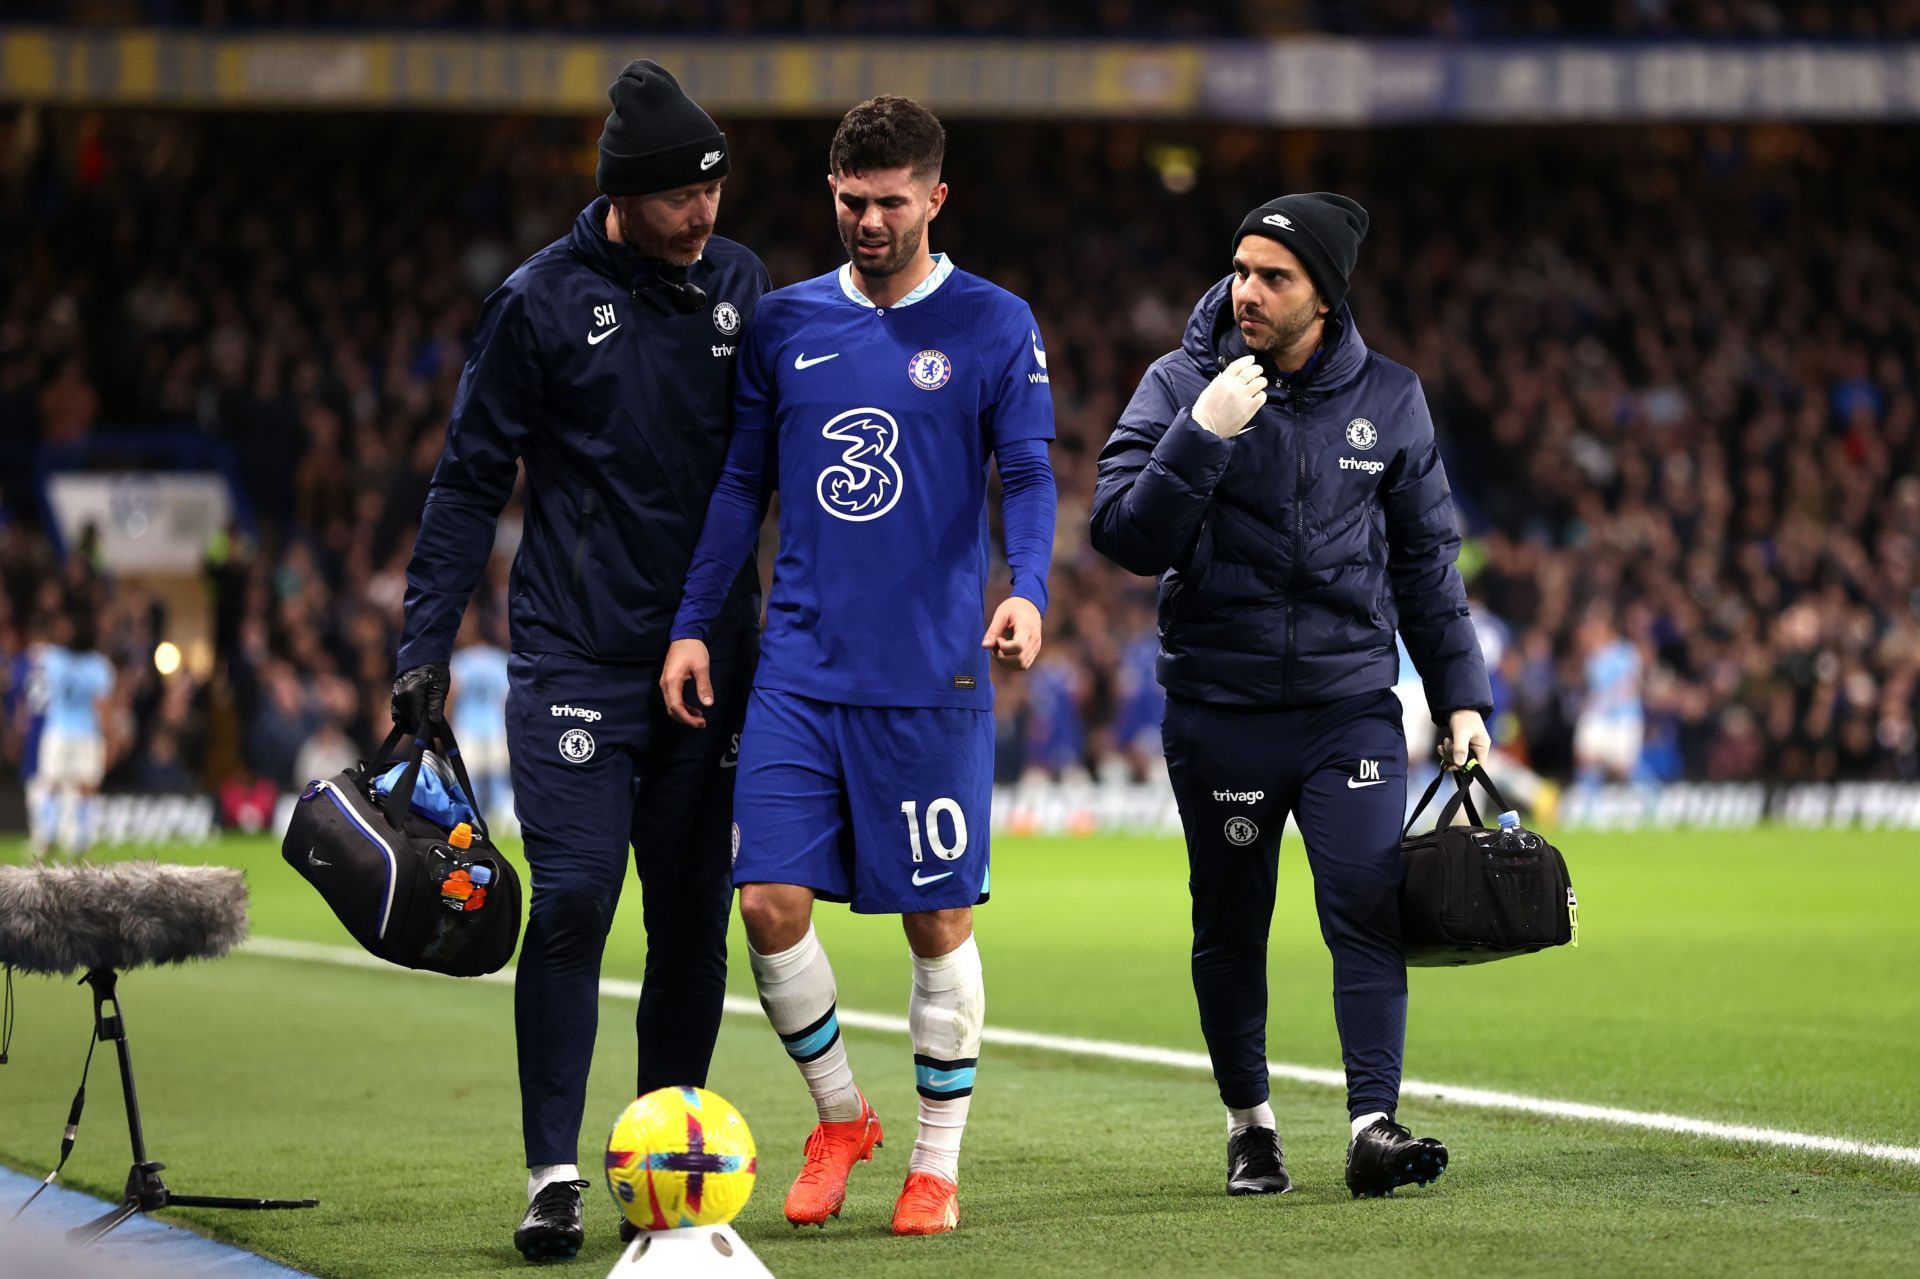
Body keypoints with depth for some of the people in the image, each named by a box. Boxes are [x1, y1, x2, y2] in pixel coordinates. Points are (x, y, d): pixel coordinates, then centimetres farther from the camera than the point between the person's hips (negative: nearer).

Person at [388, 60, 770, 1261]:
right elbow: (471, 483, -1)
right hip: (575, 657, -4)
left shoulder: (738, 283, 6)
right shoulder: (544, 300, -6)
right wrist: (427, 645, -6)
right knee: (572, 903, -11)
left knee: (694, 916, 4)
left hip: (709, 656, 4)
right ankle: (554, 1174, -7)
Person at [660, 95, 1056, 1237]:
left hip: (931, 680, -3)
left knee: (939, 921, 2)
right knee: (770, 902, -5)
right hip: (800, 666, 3)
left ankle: (938, 1164, 15)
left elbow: (1028, 475, -5)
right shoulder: (787, 323, 10)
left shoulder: (994, 326, 1)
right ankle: (840, 1116, 17)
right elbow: (743, 484, 14)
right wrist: (693, 624, 7)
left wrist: (1027, 589, -23)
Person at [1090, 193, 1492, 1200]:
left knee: (1367, 905, -12)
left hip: (1351, 704, 1)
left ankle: (1373, 1122, -14)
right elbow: (1126, 538, -11)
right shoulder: (1178, 386, -2)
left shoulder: (1387, 399, 5)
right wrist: (1204, 434, -21)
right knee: (1230, 926, 7)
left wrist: (1458, 694, 8)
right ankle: (1248, 1123, 20)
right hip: (1219, 710, -1)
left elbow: (1425, 558, 12)